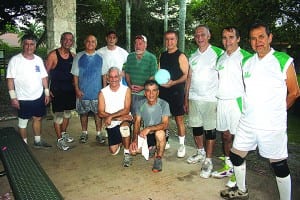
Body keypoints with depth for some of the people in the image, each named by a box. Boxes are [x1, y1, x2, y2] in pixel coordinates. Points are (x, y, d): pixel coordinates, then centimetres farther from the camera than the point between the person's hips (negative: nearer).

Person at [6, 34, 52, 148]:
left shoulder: (38, 59, 4)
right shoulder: (15, 60, -10)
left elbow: (44, 77, 8)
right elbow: (10, 79, -11)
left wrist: (47, 93, 6)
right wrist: (13, 97, -15)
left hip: (39, 97, 5)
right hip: (23, 99, -4)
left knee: (38, 118, 16)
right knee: (23, 122, 8)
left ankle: (37, 141, 32)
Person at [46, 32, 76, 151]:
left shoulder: (73, 56, 5)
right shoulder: (53, 55, -9)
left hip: (70, 89, 6)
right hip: (57, 90, -5)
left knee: (67, 112, 17)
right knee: (58, 114, -1)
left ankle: (64, 133, 36)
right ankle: (59, 140, 11)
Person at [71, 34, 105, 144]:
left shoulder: (100, 57, 4)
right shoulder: (79, 57, 3)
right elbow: (75, 74, 3)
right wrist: (77, 89, -3)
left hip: (97, 91, 0)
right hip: (82, 92, 0)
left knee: (98, 113, 3)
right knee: (83, 113, 9)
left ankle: (99, 134, 15)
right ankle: (84, 133, 24)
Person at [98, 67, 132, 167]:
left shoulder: (126, 90, -9)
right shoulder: (103, 92, -5)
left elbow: (126, 110, -14)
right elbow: (101, 113, -10)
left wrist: (111, 116, -23)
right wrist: (119, 117, -18)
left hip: (124, 120, -2)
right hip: (111, 125, 3)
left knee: (124, 126, -38)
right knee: (114, 151, 1)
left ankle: (127, 153, -16)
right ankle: (120, 140, 37)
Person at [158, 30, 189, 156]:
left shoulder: (181, 57, -5)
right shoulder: (162, 56, 14)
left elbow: (186, 75, -10)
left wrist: (173, 82, -22)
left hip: (176, 91, -6)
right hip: (163, 91, 6)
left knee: (179, 119, 1)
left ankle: (182, 145, 14)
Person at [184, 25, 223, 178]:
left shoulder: (218, 53, -4)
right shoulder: (193, 56, 12)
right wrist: (186, 99, 12)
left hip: (210, 99, -5)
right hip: (193, 98, 5)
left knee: (210, 130, 1)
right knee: (195, 127, 13)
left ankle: (208, 161, 13)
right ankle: (200, 153, 33)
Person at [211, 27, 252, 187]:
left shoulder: (245, 57, -7)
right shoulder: (221, 58, 14)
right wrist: (217, 100, 15)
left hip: (237, 101, -6)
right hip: (221, 102, 7)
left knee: (237, 138, -1)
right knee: (225, 135, 13)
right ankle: (228, 167, 27)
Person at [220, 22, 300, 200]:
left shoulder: (284, 61, -7)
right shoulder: (247, 63, 8)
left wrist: (275, 112, 6)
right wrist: (250, 110, 11)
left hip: (272, 126, -5)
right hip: (247, 123, 6)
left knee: (279, 165, 4)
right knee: (236, 155, 14)